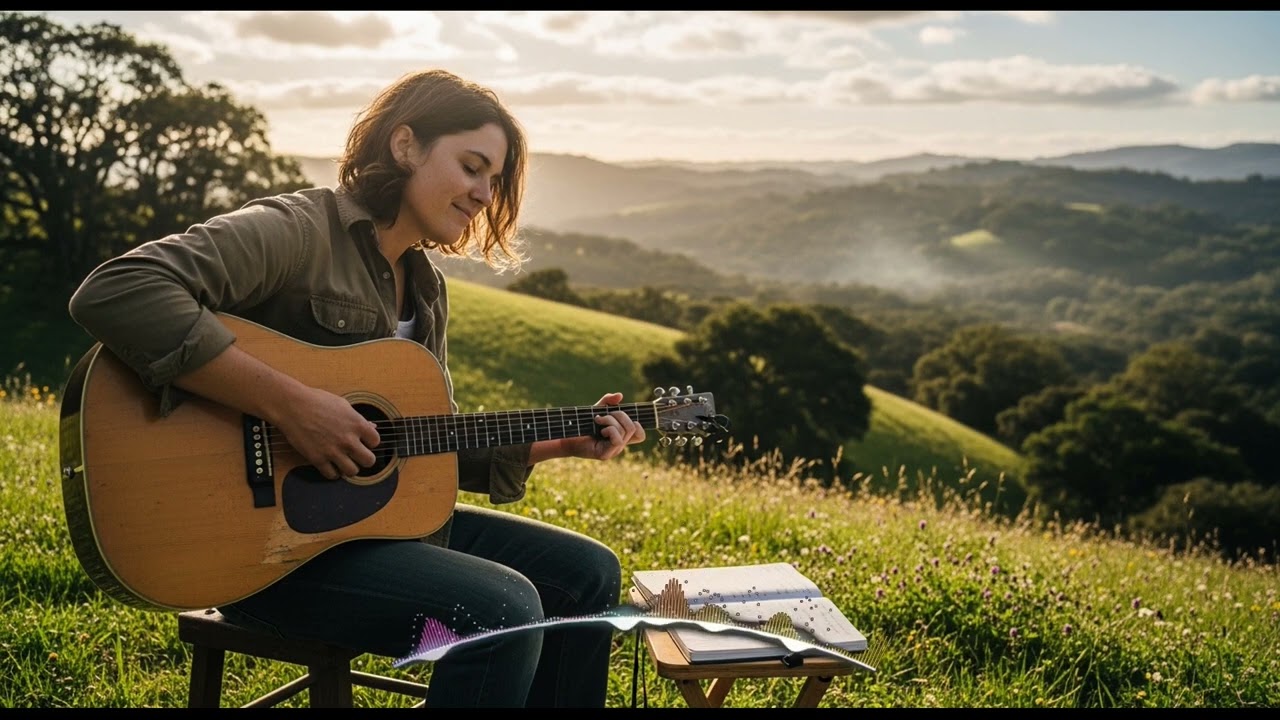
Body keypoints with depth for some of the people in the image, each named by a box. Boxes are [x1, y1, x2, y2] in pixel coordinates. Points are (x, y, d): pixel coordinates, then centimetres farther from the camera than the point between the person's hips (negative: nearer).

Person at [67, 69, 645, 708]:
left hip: (383, 515, 9)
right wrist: (290, 405, -31)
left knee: (588, 575, 6)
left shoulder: (425, 287, 12)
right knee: (503, 610, -27)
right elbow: (110, 293, -29)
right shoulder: (300, 230, -15)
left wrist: (563, 443, 5)